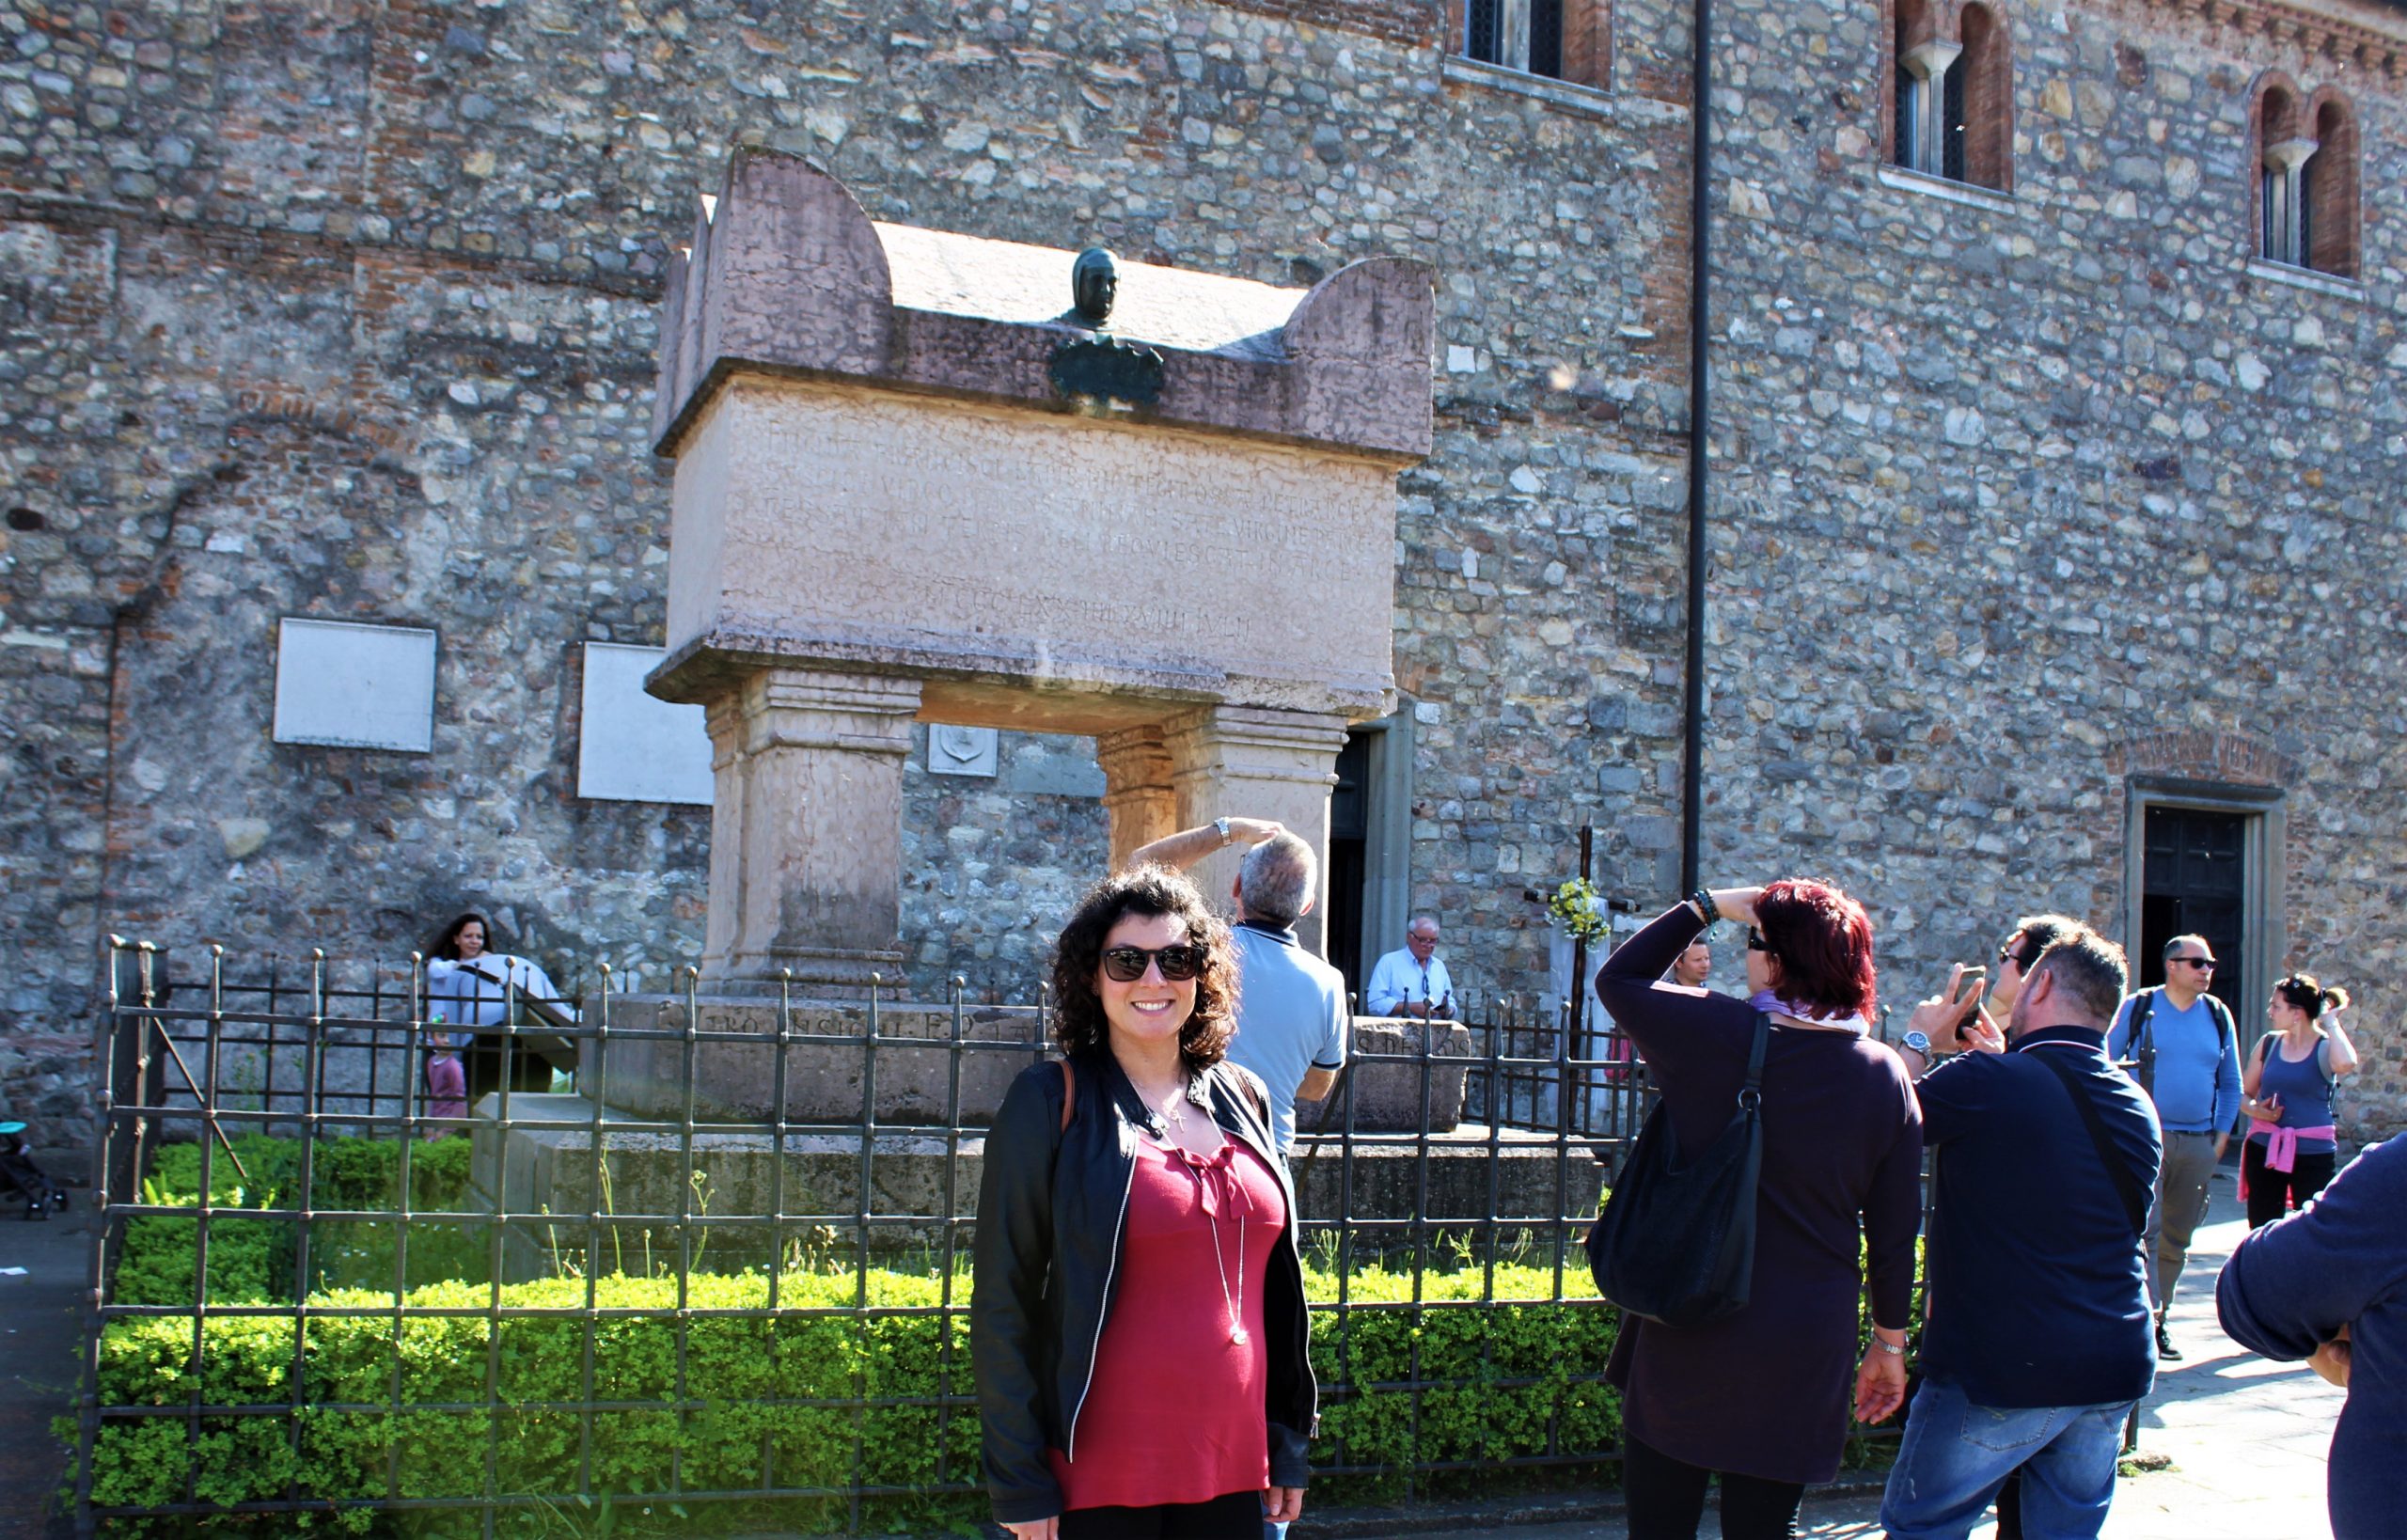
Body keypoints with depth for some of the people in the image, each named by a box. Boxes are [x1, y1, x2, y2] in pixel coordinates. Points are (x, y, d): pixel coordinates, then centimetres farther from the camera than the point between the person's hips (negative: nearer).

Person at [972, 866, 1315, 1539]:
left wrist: (1287, 1440, 12)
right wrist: (1019, 1484, -9)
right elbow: (1003, 1304, -7)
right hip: (1099, 1481, -4)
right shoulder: (1050, 1103, -6)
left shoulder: (1241, 1098, 8)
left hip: (1233, 1473, 4)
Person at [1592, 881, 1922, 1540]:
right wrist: (1890, 1342, 13)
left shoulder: (1710, 1034, -12)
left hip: (1686, 1344, -2)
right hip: (1807, 1352, 2)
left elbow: (1616, 978, 7)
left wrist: (1706, 906, 8)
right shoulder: (1885, 1076, -4)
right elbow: (1895, 1233, 1)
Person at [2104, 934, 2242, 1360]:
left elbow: (2230, 1084, 16)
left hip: (2198, 1145, 4)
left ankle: (2158, 1320, 18)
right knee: (2145, 1230, -15)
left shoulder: (2218, 1015, 10)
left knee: (2176, 1240, 9)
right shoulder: (2139, 1007, -1)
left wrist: (2221, 1137, 8)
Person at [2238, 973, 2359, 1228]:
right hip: (2264, 1150, 4)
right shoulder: (2268, 1043, 6)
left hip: (2314, 1154, -4)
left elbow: (2345, 1064, -32)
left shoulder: (2325, 1048, -6)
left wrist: (2330, 1021, -17)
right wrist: (2254, 1109, -9)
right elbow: (2244, 1094, 14)